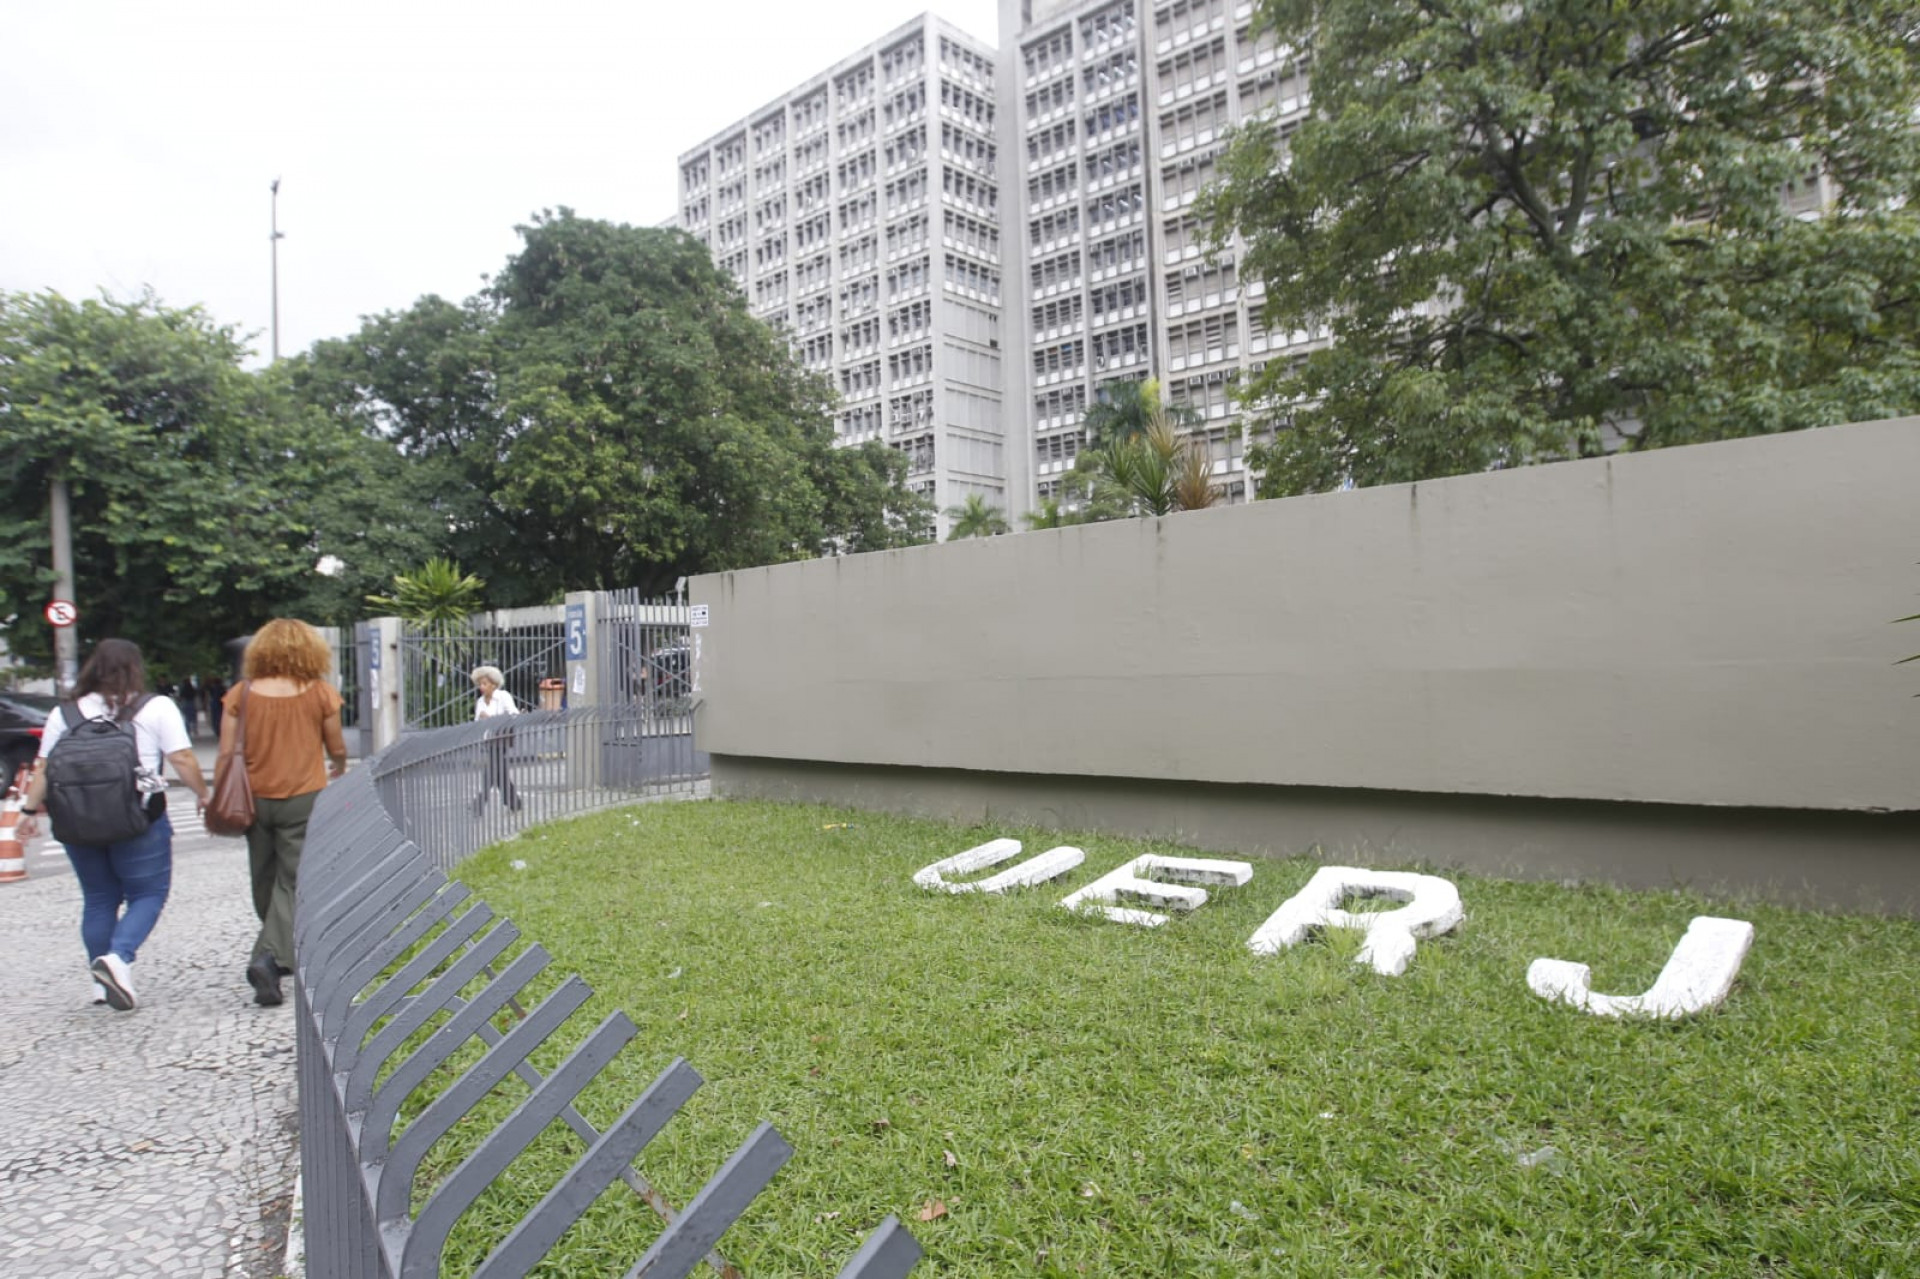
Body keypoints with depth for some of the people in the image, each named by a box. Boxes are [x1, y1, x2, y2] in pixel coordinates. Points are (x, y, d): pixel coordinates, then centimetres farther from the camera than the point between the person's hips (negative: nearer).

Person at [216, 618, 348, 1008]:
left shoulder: (241, 694, -1)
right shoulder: (320, 693, -5)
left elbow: (226, 753, -4)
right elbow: (337, 749, 4)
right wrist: (338, 771, 25)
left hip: (256, 799, 3)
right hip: (305, 799, -3)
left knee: (266, 882, 18)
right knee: (295, 883, 1)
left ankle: (282, 953, 33)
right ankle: (269, 957, -16)